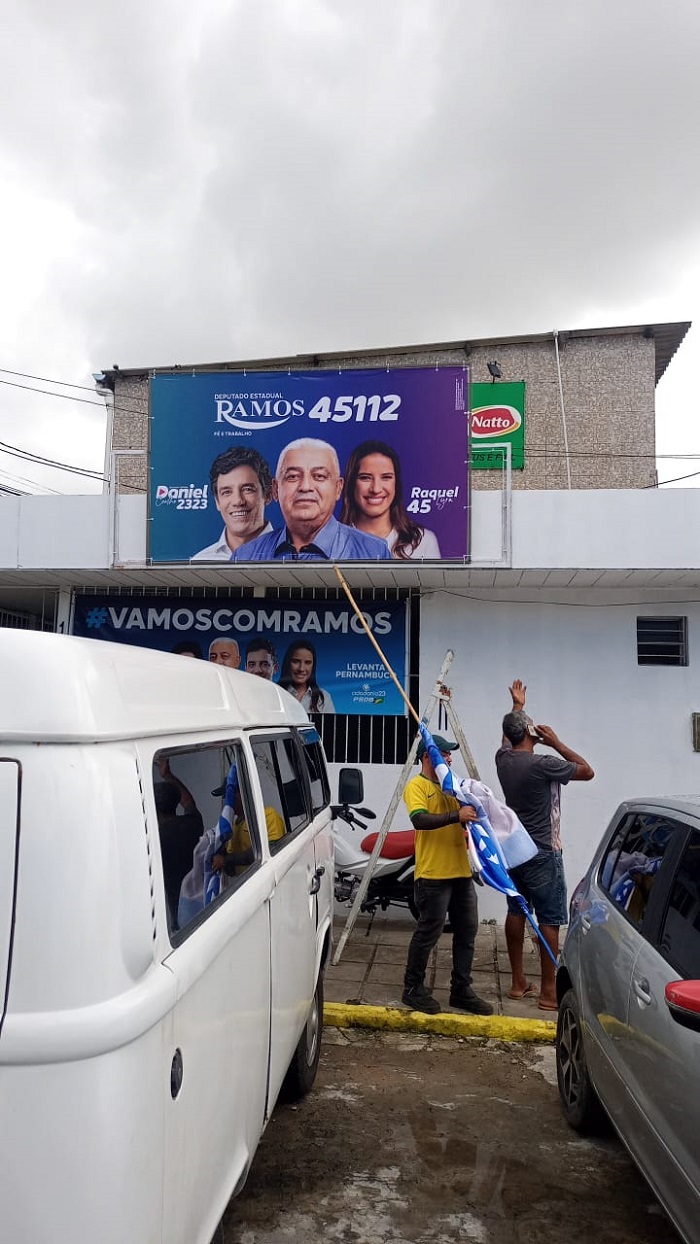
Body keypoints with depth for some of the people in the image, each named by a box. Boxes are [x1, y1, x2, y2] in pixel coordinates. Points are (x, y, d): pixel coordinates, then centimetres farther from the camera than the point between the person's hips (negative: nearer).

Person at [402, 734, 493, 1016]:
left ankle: (461, 990, 23)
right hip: (433, 874, -8)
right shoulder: (417, 786, -6)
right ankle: (413, 989, 14)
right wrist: (456, 815, -32)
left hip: (460, 871, 8)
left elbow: (466, 817, 24)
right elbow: (419, 820, -23)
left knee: (467, 930, 11)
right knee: (428, 931, -1)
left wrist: (473, 810, 2)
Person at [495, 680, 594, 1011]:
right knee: (549, 920, -2)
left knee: (516, 912, 12)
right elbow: (587, 771, -8)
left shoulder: (503, 759, 2)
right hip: (542, 852, -8)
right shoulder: (543, 765, -19)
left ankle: (518, 982, 19)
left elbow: (509, 734, 25)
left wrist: (517, 706, 36)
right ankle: (549, 991, 1)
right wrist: (556, 743, -6)